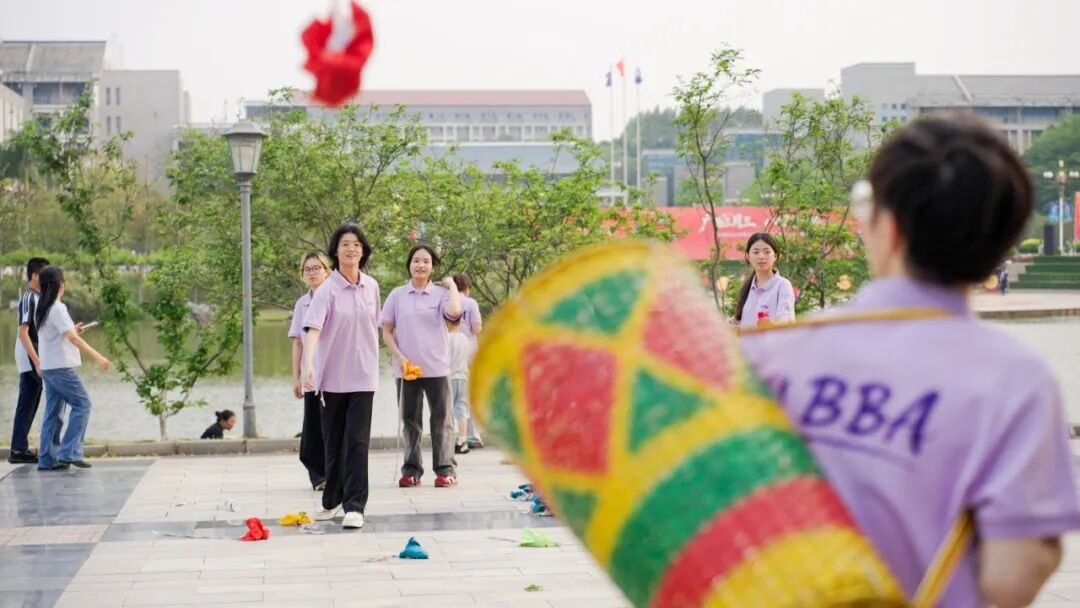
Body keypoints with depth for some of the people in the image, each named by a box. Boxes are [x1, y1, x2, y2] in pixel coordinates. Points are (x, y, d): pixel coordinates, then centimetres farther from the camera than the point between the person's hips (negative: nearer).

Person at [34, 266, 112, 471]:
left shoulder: (41, 309, 13)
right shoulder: (57, 309, -14)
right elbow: (72, 338, -22)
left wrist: (72, 330, 21)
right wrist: (97, 357, -24)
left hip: (47, 367, 9)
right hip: (61, 367, -9)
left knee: (53, 411, 9)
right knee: (82, 404, -4)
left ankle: (47, 458, 6)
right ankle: (70, 452, -10)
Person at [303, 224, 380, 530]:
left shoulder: (371, 287, 3)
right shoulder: (327, 290, -11)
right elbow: (313, 329, -23)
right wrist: (309, 365, -38)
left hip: (363, 377, 2)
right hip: (332, 377, -2)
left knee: (357, 442, -5)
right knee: (334, 443, 10)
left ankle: (355, 506, -5)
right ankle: (332, 501, 25)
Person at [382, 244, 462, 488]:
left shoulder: (440, 294, 0)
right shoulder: (397, 295, 5)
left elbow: (454, 312, -22)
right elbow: (386, 332, 6)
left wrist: (451, 285, -9)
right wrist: (399, 357, -7)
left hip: (437, 367, -2)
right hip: (406, 368, 2)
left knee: (441, 419, 2)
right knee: (410, 420, 8)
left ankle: (445, 469, 6)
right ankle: (411, 469, 15)